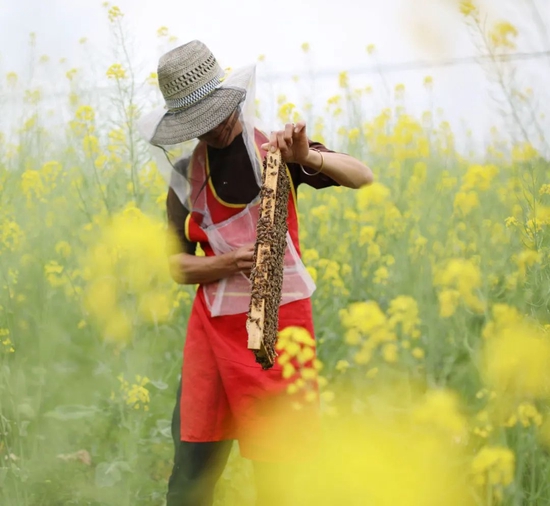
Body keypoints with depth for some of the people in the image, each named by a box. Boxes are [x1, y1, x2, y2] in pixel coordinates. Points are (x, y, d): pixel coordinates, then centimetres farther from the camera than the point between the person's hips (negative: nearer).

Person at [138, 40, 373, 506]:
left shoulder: (275, 152, -2)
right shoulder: (185, 175, 6)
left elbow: (363, 177, -11)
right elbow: (179, 265, 8)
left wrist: (308, 157, -29)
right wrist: (227, 263, -12)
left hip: (279, 324, -2)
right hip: (214, 326, 3)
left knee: (279, 466, 1)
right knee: (193, 467, 1)